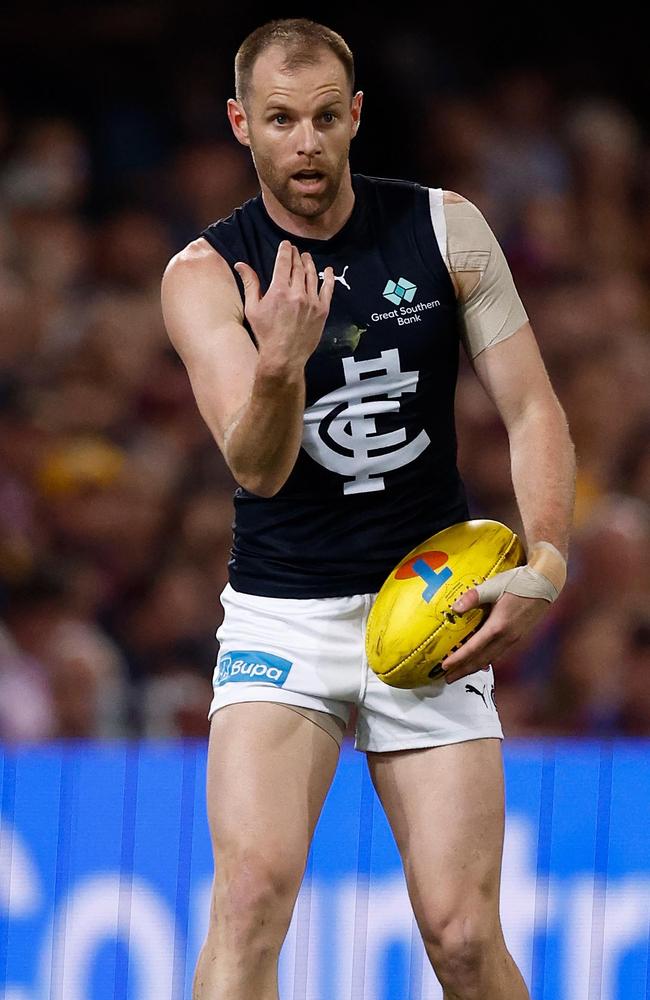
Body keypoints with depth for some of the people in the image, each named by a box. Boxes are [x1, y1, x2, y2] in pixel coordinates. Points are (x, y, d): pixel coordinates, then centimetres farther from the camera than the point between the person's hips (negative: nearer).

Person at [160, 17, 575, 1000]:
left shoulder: (445, 229, 0)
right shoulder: (206, 274, -5)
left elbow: (532, 409, 1)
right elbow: (258, 468, -17)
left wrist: (546, 564, -15)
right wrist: (280, 366, -38)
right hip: (283, 615, -1)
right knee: (253, 885, -22)